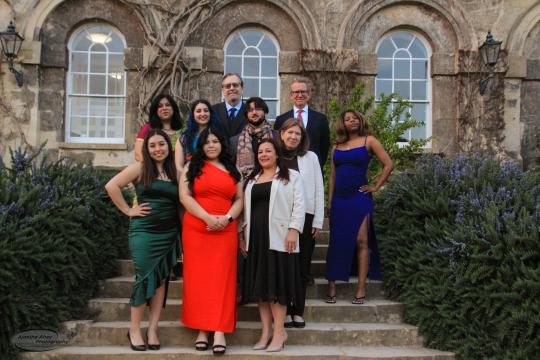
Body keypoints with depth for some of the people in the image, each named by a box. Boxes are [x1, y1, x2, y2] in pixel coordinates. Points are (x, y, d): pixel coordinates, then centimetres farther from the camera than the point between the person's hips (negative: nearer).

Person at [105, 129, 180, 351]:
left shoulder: (174, 172, 11)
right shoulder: (140, 168, -2)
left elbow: (179, 202, 15)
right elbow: (111, 186, -10)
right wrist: (128, 211, -8)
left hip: (169, 233, 4)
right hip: (144, 231, -4)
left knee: (162, 279, 4)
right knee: (145, 278, -5)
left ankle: (152, 329, 11)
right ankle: (134, 329, 9)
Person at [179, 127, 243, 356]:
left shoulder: (232, 170, 14)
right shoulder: (192, 167, 8)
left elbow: (240, 199, 10)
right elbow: (185, 196, -4)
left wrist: (227, 218, -9)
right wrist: (208, 218, -15)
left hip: (225, 232, 1)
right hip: (196, 230, -1)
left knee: (222, 278, -4)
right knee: (198, 277, 1)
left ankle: (219, 332, -6)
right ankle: (201, 329, 6)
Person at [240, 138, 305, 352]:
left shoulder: (291, 176, 4)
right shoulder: (251, 179, 19)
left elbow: (299, 205, -4)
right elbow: (246, 208, 17)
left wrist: (293, 230, -15)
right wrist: (242, 234, 11)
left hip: (279, 237, -5)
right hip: (256, 238, 5)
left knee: (277, 283, -5)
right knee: (260, 284, 5)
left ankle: (279, 331, 1)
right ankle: (266, 331, 11)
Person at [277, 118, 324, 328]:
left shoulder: (310, 157, 3)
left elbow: (319, 189, 3)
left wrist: (318, 221, -1)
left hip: (305, 218, 1)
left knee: (302, 267, 5)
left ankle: (298, 312, 14)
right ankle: (285, 311, 12)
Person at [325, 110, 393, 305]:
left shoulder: (368, 141, 3)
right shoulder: (336, 146, 14)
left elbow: (388, 165, -1)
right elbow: (332, 176, 14)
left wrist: (376, 186, -4)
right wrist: (329, 201, 8)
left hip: (360, 198, -4)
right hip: (339, 199, 4)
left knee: (362, 241, -5)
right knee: (336, 242, 2)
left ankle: (361, 289, -1)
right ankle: (331, 287, 6)